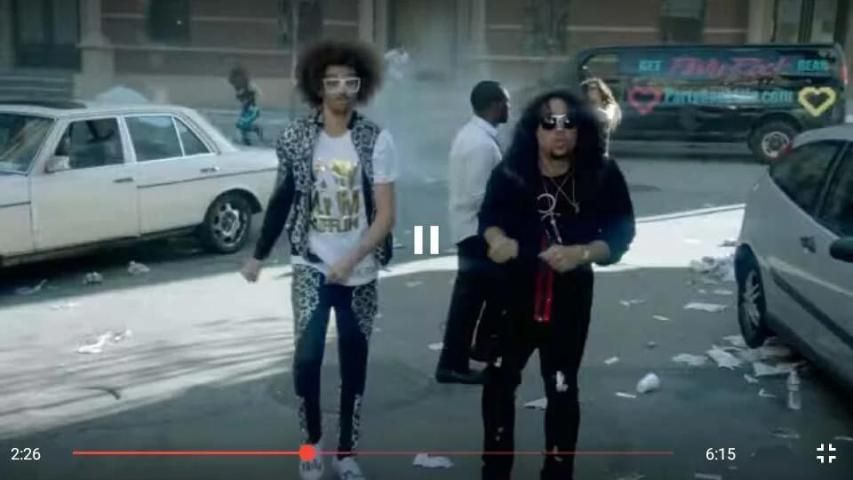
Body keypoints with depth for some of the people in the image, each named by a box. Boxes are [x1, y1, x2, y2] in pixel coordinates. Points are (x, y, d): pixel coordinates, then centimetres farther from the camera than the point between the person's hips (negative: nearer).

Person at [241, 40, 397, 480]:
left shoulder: (377, 141, -8)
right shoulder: (296, 138, -4)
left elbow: (385, 215, -11)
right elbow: (281, 201, 7)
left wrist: (351, 259, -23)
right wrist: (258, 256, 10)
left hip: (360, 274, 0)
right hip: (311, 268, 0)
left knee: (354, 365, 9)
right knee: (307, 358, -9)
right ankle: (312, 440, 17)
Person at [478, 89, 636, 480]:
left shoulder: (602, 176, -12)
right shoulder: (511, 173, -11)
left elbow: (621, 234, -6)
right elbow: (489, 217, 5)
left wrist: (581, 253, -23)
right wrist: (497, 238, -17)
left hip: (569, 302, -1)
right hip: (514, 296, 2)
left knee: (561, 391, 12)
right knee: (498, 382, 12)